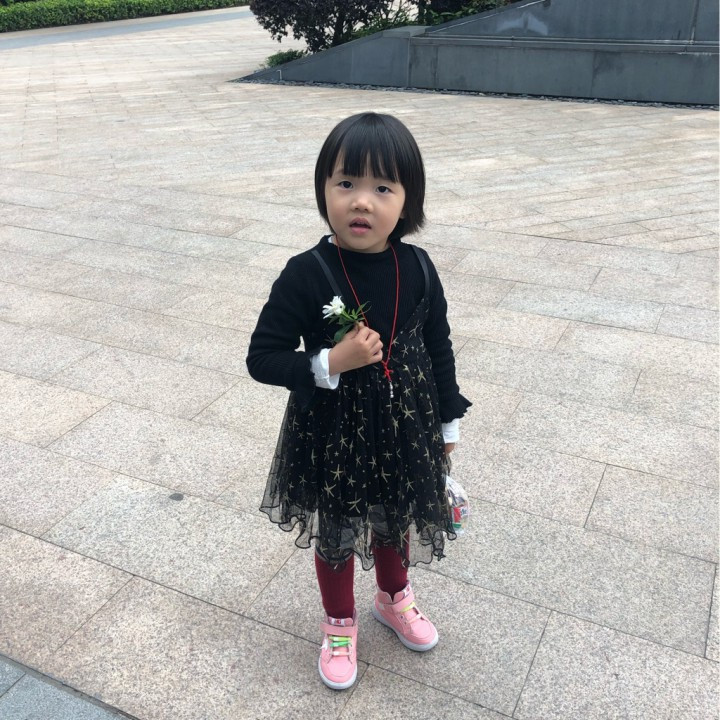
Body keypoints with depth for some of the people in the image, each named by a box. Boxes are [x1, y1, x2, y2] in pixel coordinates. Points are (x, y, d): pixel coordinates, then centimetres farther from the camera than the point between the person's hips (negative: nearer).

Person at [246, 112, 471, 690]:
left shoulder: (417, 269, -11)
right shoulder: (307, 275, -21)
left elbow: (439, 350, 2)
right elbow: (262, 357, -16)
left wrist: (447, 424, 8)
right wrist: (330, 363, -29)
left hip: (405, 429, 3)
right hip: (332, 436, -3)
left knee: (396, 523, 25)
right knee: (334, 534, 19)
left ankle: (394, 598, 56)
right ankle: (340, 622, 47)